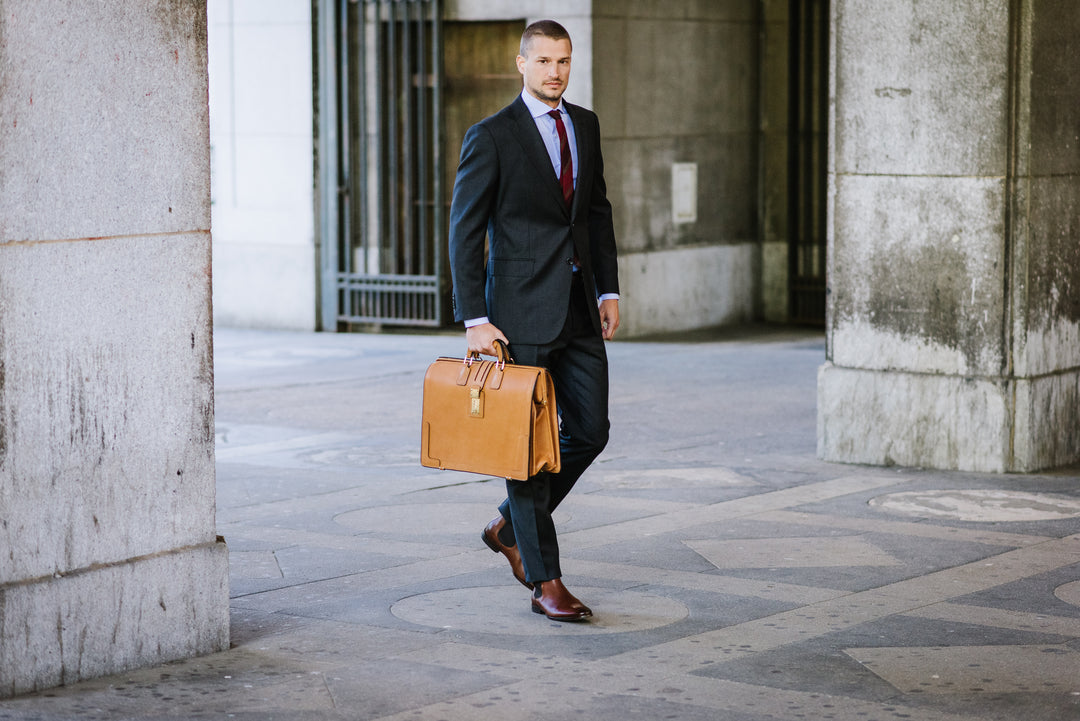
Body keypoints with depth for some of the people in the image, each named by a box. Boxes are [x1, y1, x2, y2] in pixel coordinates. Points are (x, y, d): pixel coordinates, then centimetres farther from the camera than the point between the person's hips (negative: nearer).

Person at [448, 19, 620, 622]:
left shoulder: (585, 125, 10)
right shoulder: (492, 137, -8)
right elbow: (465, 231, -9)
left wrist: (609, 289, 11)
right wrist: (474, 321, -13)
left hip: (579, 310, 6)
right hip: (521, 312, -6)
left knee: (590, 430, 7)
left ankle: (512, 527, 28)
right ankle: (545, 582, 6)